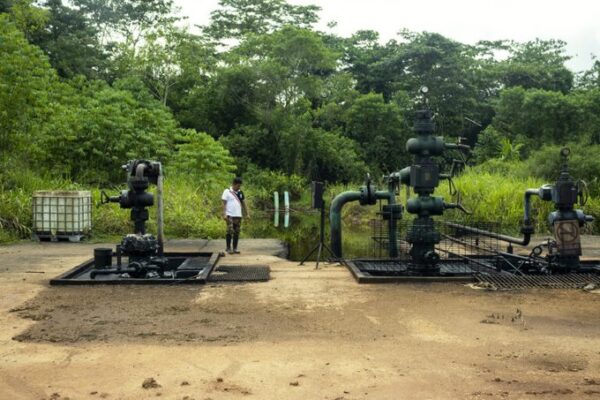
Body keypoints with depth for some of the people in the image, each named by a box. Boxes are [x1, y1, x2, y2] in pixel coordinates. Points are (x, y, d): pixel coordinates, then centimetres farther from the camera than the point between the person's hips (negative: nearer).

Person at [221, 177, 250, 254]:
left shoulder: (240, 193, 13)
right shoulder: (227, 192, -2)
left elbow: (244, 203, 16)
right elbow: (224, 203, -6)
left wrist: (247, 214, 10)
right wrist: (224, 214, -14)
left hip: (238, 215, 5)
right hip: (230, 215, -5)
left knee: (237, 232, 6)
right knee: (230, 231, -7)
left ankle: (235, 248, 12)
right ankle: (228, 248, 2)